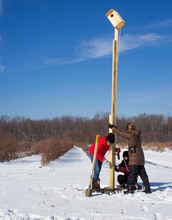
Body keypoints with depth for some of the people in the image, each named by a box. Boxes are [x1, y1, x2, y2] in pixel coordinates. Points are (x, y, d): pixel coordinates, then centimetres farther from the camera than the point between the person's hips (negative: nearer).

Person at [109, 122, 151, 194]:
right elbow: (125, 134, 22)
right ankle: (147, 188, 15)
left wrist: (113, 128, 6)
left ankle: (130, 189, -1)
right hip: (140, 158, 8)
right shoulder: (138, 134, 12)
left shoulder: (130, 135, -13)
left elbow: (121, 133, -7)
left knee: (132, 174, -3)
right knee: (142, 173, 12)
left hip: (134, 158, -8)